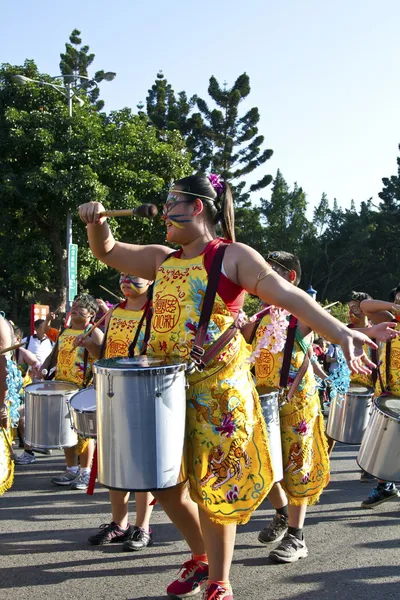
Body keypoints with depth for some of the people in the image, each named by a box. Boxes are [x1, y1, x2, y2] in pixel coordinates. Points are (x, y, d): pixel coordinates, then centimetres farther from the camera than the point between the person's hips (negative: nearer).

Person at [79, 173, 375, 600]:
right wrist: (97, 222, 1)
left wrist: (338, 332, -34)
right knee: (165, 483, 12)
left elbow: (288, 296, -19)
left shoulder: (234, 257, -7)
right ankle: (201, 558, 37)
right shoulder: (162, 259, 12)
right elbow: (106, 251, 24)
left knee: (211, 488, 2)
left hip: (216, 392, -6)